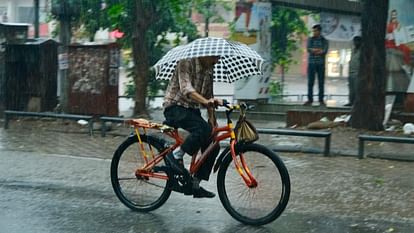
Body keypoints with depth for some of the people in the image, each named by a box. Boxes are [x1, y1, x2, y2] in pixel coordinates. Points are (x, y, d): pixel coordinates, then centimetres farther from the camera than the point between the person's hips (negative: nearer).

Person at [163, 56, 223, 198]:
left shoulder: (209, 71, 12)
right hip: (175, 107, -8)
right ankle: (176, 156, -16)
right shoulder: (186, 63, -12)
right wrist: (206, 101, -40)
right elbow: (186, 89, -26)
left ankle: (195, 185, 5)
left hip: (192, 110, 8)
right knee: (203, 129, -33)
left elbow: (208, 97, 19)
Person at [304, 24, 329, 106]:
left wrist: (313, 51, -9)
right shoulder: (310, 39, 9)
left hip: (321, 64, 0)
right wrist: (319, 50, -12)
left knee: (321, 83, 1)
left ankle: (321, 100, 7)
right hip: (311, 63, 1)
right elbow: (308, 49, -6)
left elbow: (324, 51, -9)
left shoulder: (325, 41, 6)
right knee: (310, 82, -2)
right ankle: (310, 99, 3)